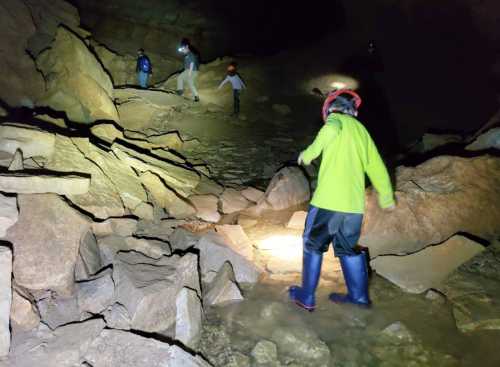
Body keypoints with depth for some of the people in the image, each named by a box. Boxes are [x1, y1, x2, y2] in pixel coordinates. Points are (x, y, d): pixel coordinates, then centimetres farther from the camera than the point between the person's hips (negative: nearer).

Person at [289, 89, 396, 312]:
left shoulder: (336, 118, 2)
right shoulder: (361, 129, 20)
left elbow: (331, 129, -25)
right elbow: (376, 165, 24)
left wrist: (310, 153, -13)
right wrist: (386, 196, 34)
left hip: (328, 201, -6)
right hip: (355, 204, 6)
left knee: (313, 245, 11)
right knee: (348, 248, 23)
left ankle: (306, 297, 19)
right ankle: (358, 295, 28)